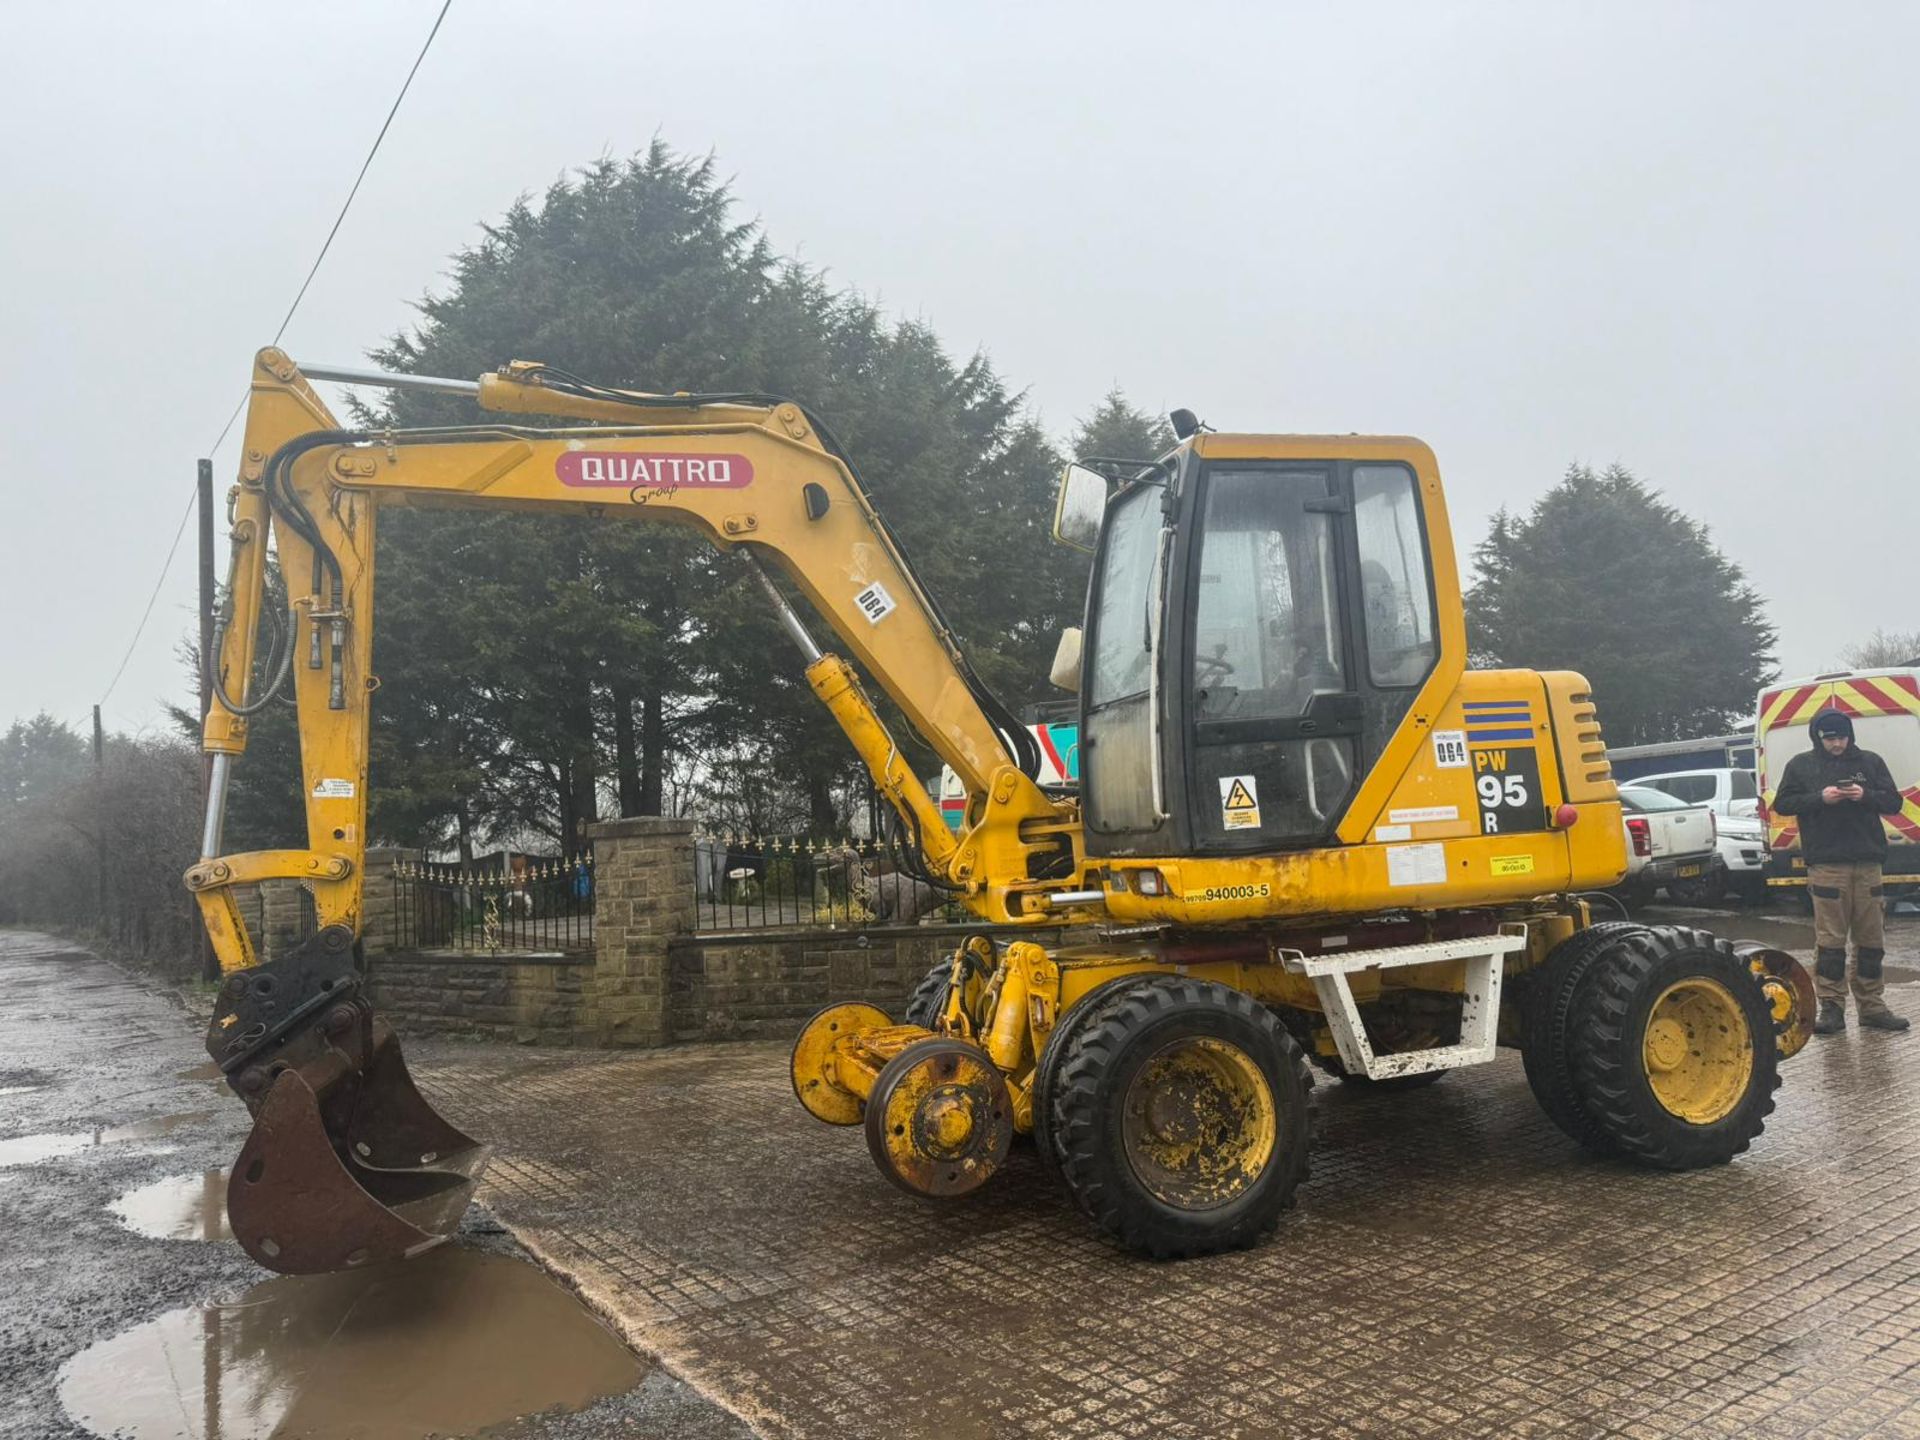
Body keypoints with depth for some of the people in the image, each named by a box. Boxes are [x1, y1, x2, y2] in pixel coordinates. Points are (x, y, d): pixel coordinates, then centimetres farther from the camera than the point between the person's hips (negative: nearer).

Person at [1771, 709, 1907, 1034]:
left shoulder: (1870, 762, 11)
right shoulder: (1801, 765, 6)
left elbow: (1893, 802, 10)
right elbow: (1782, 804, 2)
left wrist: (1865, 795, -9)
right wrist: (1820, 798, -12)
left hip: (1867, 863, 3)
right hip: (1826, 864, -2)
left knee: (1871, 939, 7)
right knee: (1830, 940, -3)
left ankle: (1872, 1006, 17)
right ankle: (1832, 1007, 3)